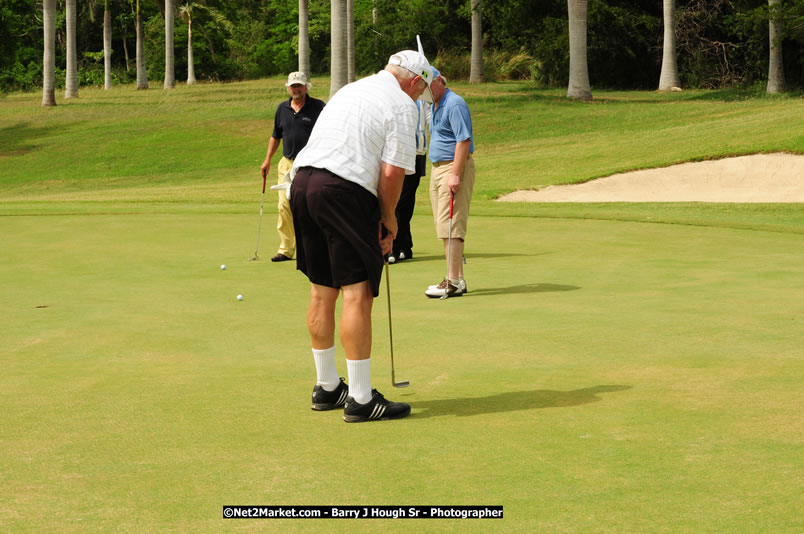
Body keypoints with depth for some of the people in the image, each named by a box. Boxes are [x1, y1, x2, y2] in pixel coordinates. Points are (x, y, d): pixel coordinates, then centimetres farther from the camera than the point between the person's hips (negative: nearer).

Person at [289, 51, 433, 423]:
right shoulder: (401, 106, 0)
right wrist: (389, 218, 7)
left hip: (303, 181, 8)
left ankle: (326, 388, 24)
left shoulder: (352, 89, 25)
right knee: (357, 293, -6)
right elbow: (392, 172, -9)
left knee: (322, 291, 15)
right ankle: (360, 399, -6)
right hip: (343, 192, -8)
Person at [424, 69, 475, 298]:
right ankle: (456, 278, 10)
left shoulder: (454, 104, -13)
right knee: (444, 227, 8)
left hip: (454, 167, -10)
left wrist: (455, 174, -25)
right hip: (437, 168, 10)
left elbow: (463, 140, -20)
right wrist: (437, 172, 19)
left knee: (450, 225, -12)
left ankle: (454, 282, -12)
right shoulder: (435, 106, 18)